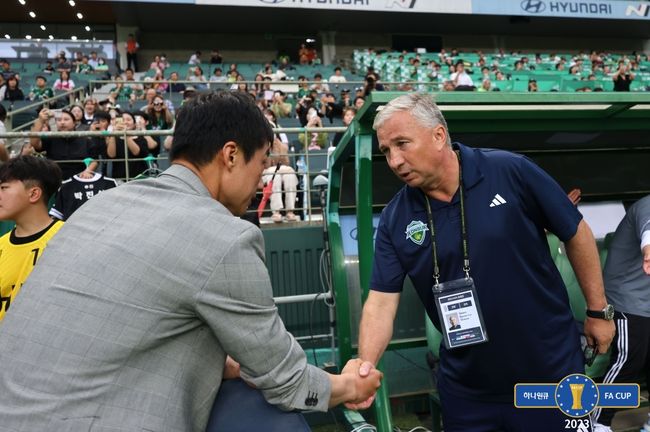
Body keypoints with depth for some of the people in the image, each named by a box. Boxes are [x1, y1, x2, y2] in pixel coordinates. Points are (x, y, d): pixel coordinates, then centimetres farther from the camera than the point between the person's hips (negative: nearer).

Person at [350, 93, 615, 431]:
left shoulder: (510, 171, -15)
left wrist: (598, 310, 2)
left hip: (549, 366, -1)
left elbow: (575, 233, -4)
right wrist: (366, 364, -24)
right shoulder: (395, 220, -9)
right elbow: (381, 300, -9)